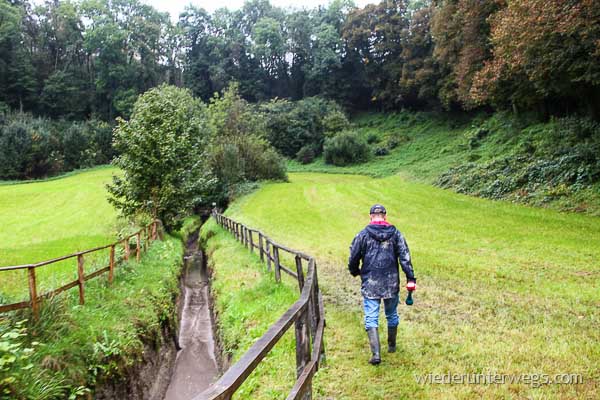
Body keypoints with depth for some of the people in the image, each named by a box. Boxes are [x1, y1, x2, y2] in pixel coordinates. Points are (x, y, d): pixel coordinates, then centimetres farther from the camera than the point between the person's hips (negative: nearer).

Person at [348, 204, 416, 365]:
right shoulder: (395, 234, 1)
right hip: (391, 284, 3)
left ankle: (376, 354, -8)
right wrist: (410, 278, -4)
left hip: (370, 285, -2)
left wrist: (355, 272, 19)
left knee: (371, 319, 0)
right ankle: (392, 346, 36)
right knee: (392, 315, 20)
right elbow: (405, 257, -5)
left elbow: (353, 258, -1)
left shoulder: (363, 234, -5)